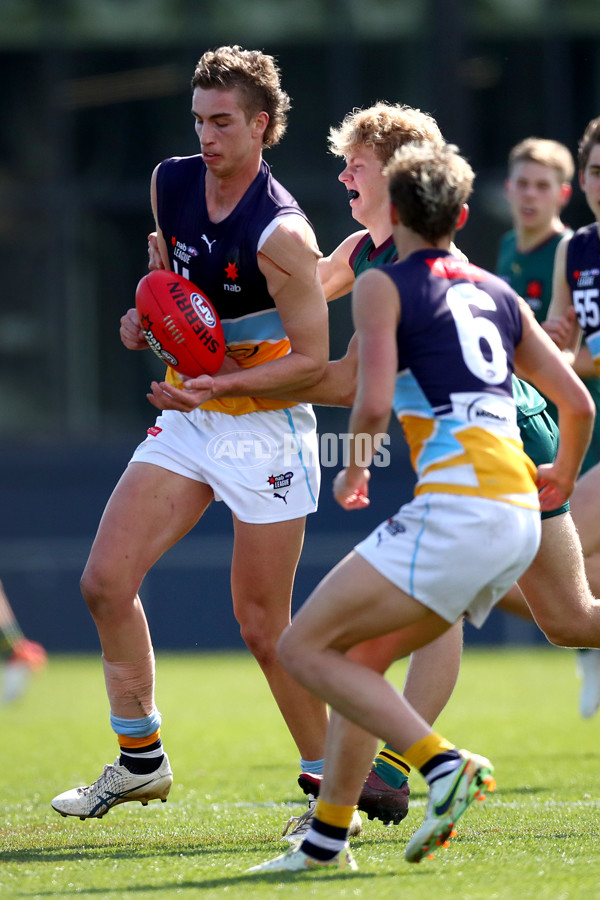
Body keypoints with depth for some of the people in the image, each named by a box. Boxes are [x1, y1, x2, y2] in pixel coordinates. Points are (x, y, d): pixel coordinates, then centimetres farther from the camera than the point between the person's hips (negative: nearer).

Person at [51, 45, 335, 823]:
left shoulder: (280, 234, -21)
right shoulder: (170, 183, 0)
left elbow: (312, 359, -18)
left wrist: (215, 382, -27)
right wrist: (146, 315, 2)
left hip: (263, 429, -7)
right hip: (187, 417, 7)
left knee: (263, 627, -4)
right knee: (106, 581, -2)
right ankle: (140, 759, 12)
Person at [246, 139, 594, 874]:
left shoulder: (383, 285, 3)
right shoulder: (497, 294, 22)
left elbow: (374, 404, -10)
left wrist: (353, 474, 10)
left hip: (457, 506, -8)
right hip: (520, 519, 8)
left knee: (305, 647, -3)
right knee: (356, 658, 19)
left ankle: (442, 763, -17)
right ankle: (328, 835, 15)